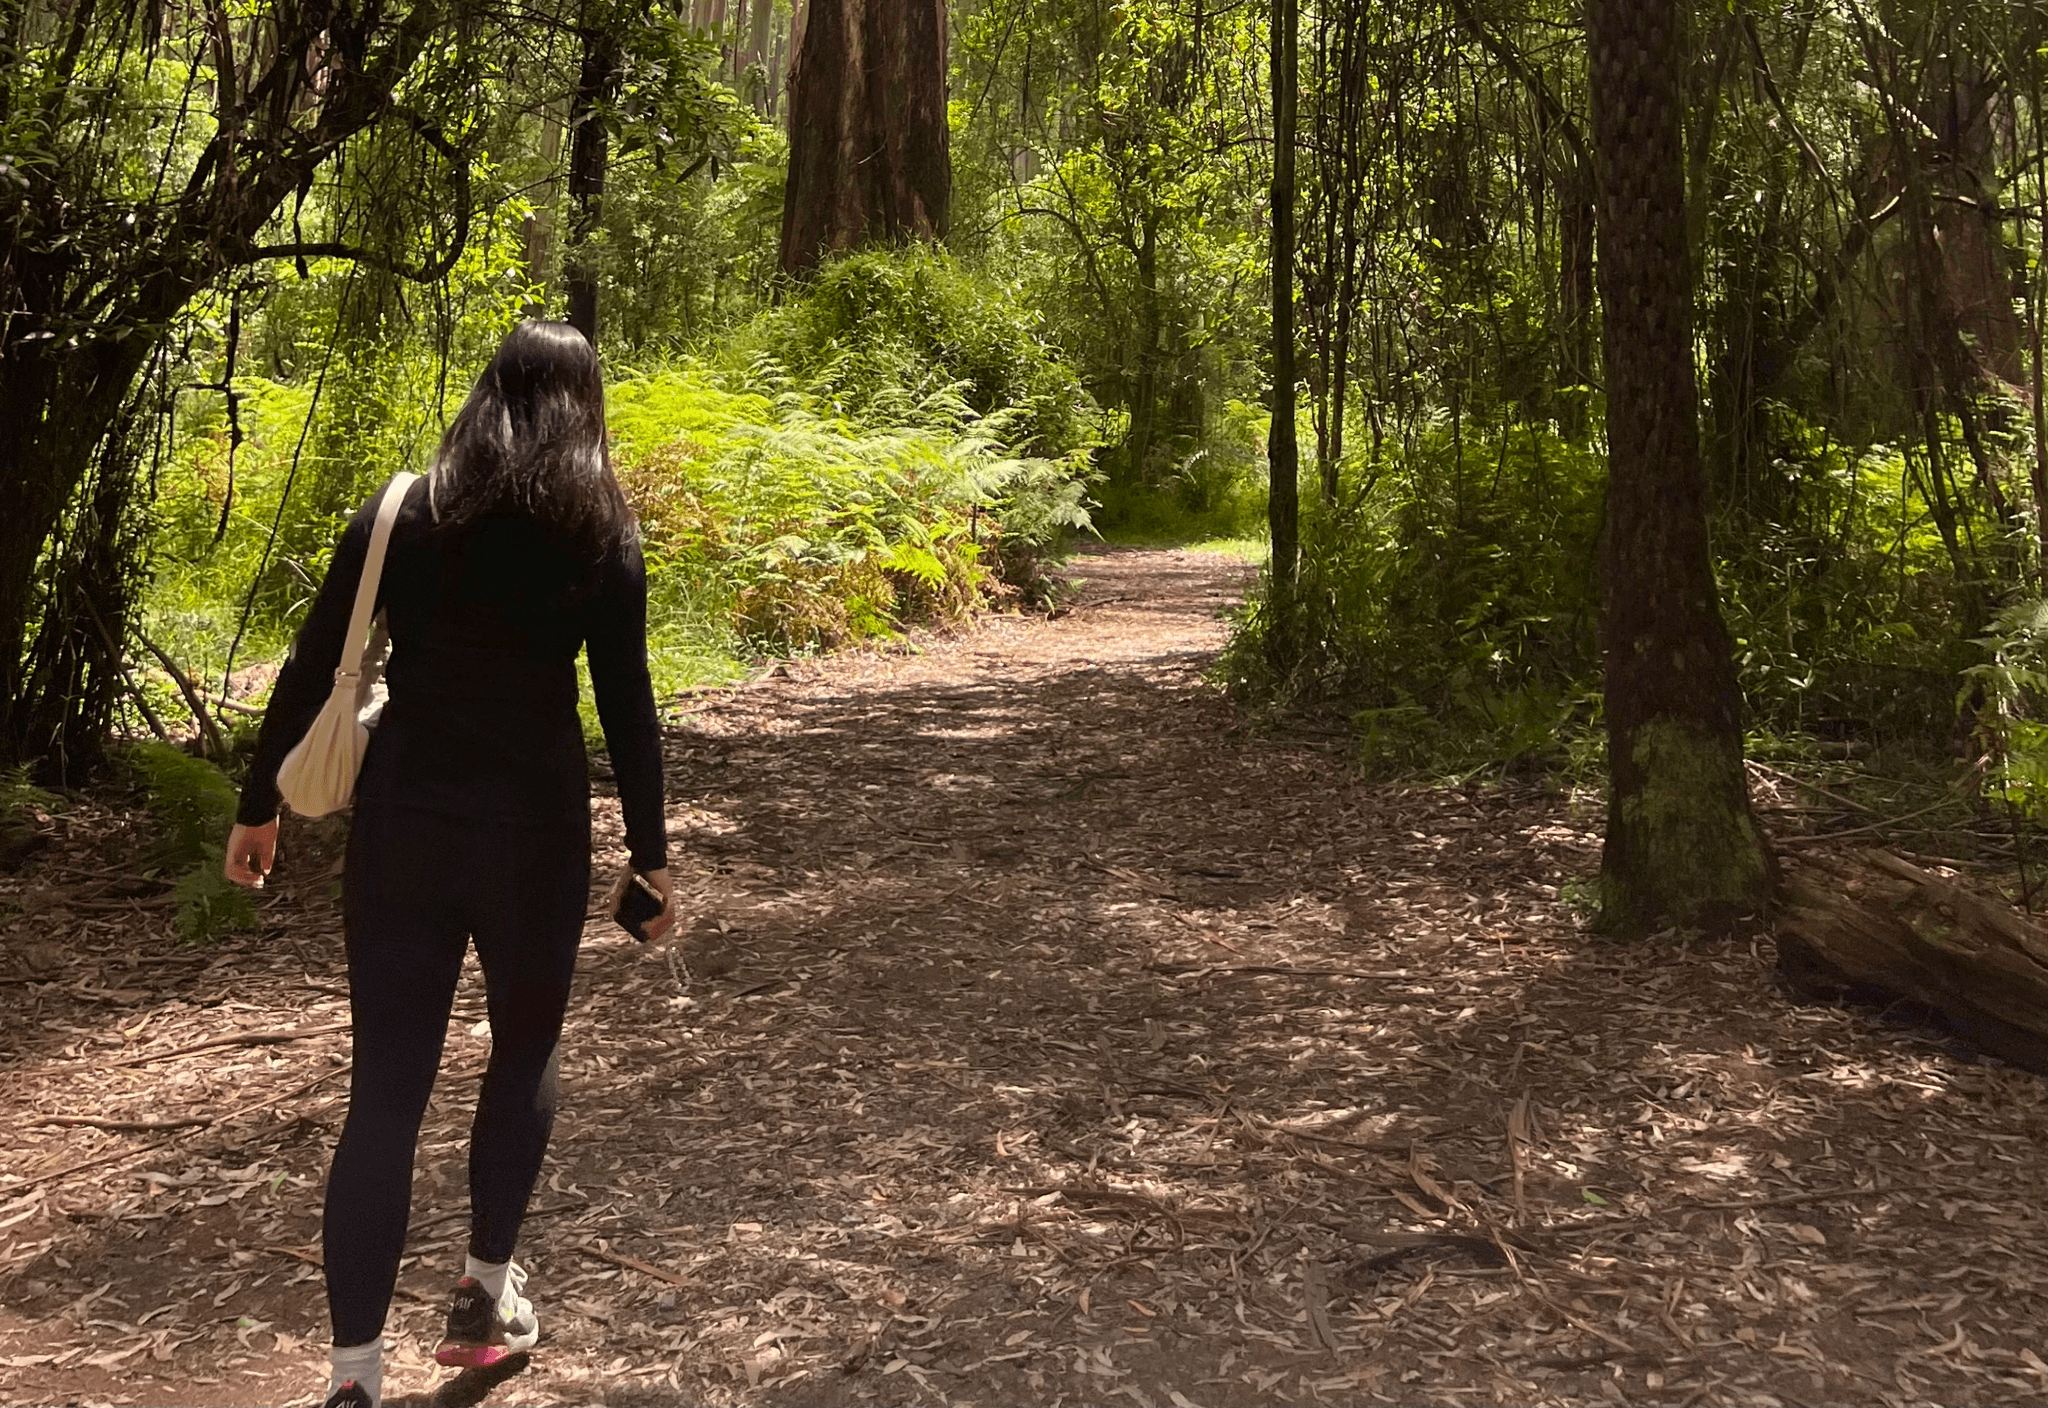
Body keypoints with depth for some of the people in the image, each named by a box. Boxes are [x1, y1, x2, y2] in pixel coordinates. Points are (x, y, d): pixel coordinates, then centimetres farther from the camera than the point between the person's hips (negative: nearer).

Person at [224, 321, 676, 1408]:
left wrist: (258, 807, 12)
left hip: (402, 820, 2)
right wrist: (650, 851, 2)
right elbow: (627, 706, -4)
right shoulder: (602, 532, -1)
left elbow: (309, 672, 3)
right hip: (532, 826, -1)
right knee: (524, 1048, 22)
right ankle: (485, 1292, 29)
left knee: (385, 1089, 5)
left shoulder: (402, 515, 4)